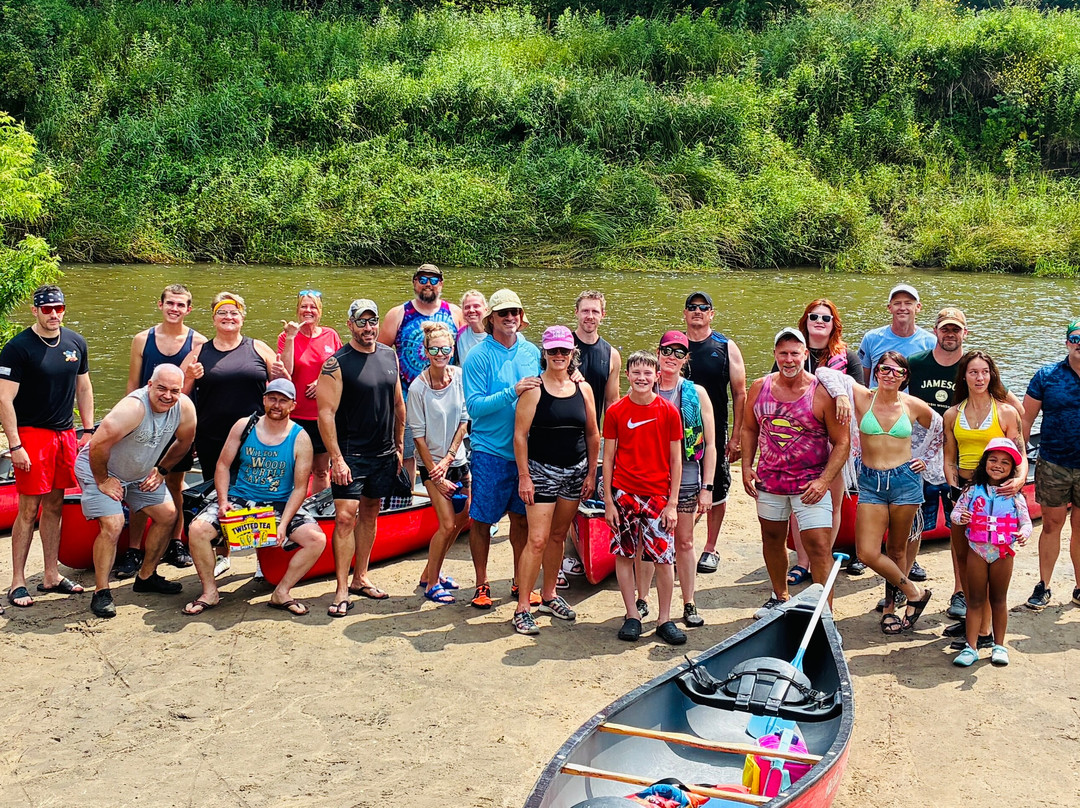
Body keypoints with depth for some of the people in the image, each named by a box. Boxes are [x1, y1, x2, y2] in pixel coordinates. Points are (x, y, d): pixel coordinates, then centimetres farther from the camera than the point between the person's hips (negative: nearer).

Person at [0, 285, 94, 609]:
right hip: (31, 433, -6)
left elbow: (83, 388, 18)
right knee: (29, 510, -4)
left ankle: (51, 576, 20)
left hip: (65, 433, 6)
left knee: (55, 506, 11)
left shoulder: (75, 343, 8)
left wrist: (88, 430, 12)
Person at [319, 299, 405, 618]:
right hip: (350, 455, -6)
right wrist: (336, 458, -17)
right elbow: (326, 413, -13)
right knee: (345, 517, -10)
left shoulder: (390, 356, 8)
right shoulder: (337, 363, -10)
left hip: (384, 454, 6)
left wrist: (399, 447, 14)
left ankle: (361, 578, 24)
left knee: (370, 513, 13)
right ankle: (342, 589, -5)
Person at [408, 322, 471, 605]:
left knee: (461, 519, 12)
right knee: (448, 524, -8)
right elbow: (419, 435, -12)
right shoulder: (418, 387, -15)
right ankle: (431, 584, 10)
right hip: (431, 464, -5)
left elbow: (464, 420, -1)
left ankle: (430, 573, 30)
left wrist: (449, 458, -10)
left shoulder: (460, 377, -5)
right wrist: (435, 475, -12)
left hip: (457, 459, 5)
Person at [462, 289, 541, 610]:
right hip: (490, 451, -4)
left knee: (521, 517, 12)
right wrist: (512, 392, -24)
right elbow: (474, 406, -15)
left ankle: (520, 581, 26)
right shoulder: (479, 356, -8)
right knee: (482, 519, 3)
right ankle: (482, 584, 18)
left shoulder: (532, 352, 6)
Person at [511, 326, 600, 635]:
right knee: (537, 539, -9)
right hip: (542, 470, -5)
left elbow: (593, 435, 12)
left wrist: (591, 473, 8)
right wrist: (524, 476, -12)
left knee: (558, 536, 15)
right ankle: (523, 607, -2)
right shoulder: (533, 388, -8)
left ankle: (548, 596, 29)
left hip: (576, 471, 5)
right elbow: (520, 435, -9)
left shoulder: (583, 389, 5)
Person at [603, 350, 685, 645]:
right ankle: (632, 615, 18)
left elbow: (676, 460, 1)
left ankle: (664, 620, 13)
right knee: (624, 555, 5)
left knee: (664, 558, 0)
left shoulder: (669, 411, -1)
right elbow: (608, 458, 3)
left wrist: (672, 503, -3)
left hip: (658, 495, 0)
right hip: (624, 494, 1)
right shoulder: (615, 411, 0)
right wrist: (608, 501, -1)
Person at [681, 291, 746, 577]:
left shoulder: (726, 347, 2)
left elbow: (740, 393, 2)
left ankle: (710, 549, 22)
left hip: (715, 435, -1)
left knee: (716, 493, 7)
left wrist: (736, 436, -4)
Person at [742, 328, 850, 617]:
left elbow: (842, 442, -8)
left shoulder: (822, 393, -11)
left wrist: (824, 481, -17)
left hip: (811, 483, -4)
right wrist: (747, 467, 3)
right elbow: (749, 429, 14)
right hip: (768, 481, 5)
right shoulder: (759, 388, 1)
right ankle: (780, 597, 39)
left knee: (819, 547, -10)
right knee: (772, 539, 19)